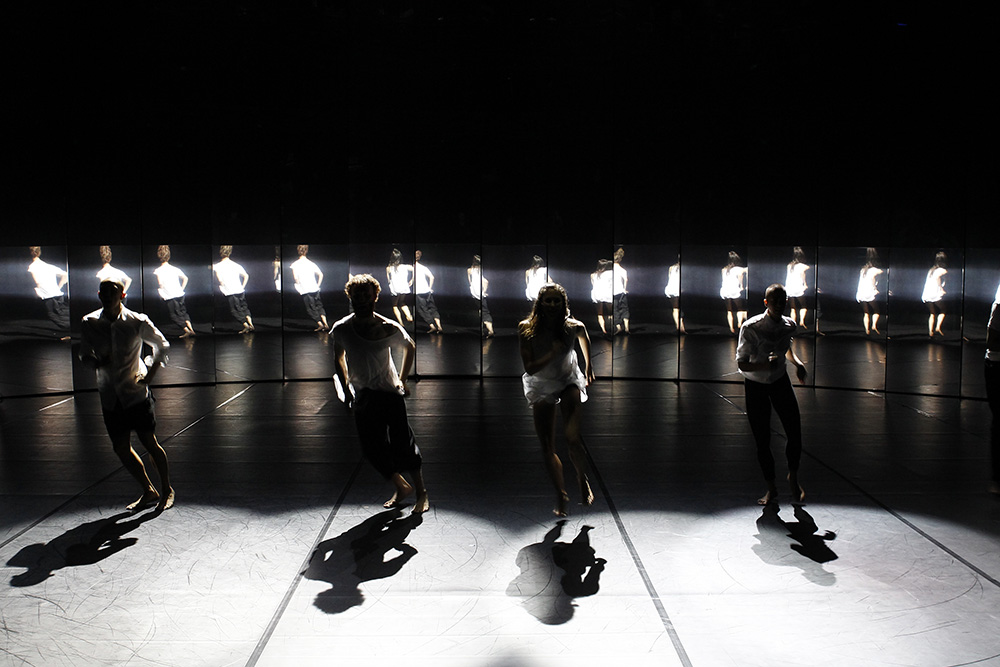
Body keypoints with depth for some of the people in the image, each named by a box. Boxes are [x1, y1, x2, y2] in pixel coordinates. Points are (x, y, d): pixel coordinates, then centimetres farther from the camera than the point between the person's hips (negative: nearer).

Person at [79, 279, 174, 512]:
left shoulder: (138, 322, -9)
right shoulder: (89, 323, -2)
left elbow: (161, 345, 5)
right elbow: (84, 355, 8)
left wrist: (150, 373, -6)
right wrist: (98, 361, -15)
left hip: (136, 393, -3)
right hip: (110, 395, 4)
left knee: (150, 443, -2)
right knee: (121, 448, 7)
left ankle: (166, 490, 18)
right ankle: (149, 492, 25)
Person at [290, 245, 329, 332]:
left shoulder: (295, 264, -5)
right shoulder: (311, 263, 8)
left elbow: (295, 278, -16)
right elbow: (321, 274, 4)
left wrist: (298, 285, 3)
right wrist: (318, 285, 12)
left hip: (305, 291, -4)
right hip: (315, 289, 4)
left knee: (311, 309, 5)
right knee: (319, 306, 12)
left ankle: (320, 324, -2)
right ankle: (326, 324, 0)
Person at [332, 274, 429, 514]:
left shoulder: (390, 329, -15)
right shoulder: (341, 329, -9)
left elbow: (409, 348, 6)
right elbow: (338, 357, 11)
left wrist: (402, 380, 4)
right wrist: (347, 390, 8)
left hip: (390, 393, -3)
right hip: (361, 396, 3)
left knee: (403, 444, -5)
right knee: (372, 448, 2)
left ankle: (421, 493, 11)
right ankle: (401, 488, 24)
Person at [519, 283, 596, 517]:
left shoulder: (573, 327, -18)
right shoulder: (527, 329, -20)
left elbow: (583, 335, 9)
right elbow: (529, 368, -22)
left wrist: (588, 365, 15)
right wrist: (552, 353, -34)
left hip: (568, 382, -1)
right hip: (541, 386, 1)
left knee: (573, 439, -18)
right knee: (547, 447, 1)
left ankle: (583, 479, 12)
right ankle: (561, 494, 21)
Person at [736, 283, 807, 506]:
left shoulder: (790, 325, -7)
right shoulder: (751, 327, -23)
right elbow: (742, 363, -22)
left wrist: (797, 362, -3)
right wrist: (765, 364, -39)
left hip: (780, 381, 3)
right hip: (755, 385, -3)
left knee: (794, 431, -9)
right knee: (762, 439, 1)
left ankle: (793, 477, 16)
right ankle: (771, 488, 18)